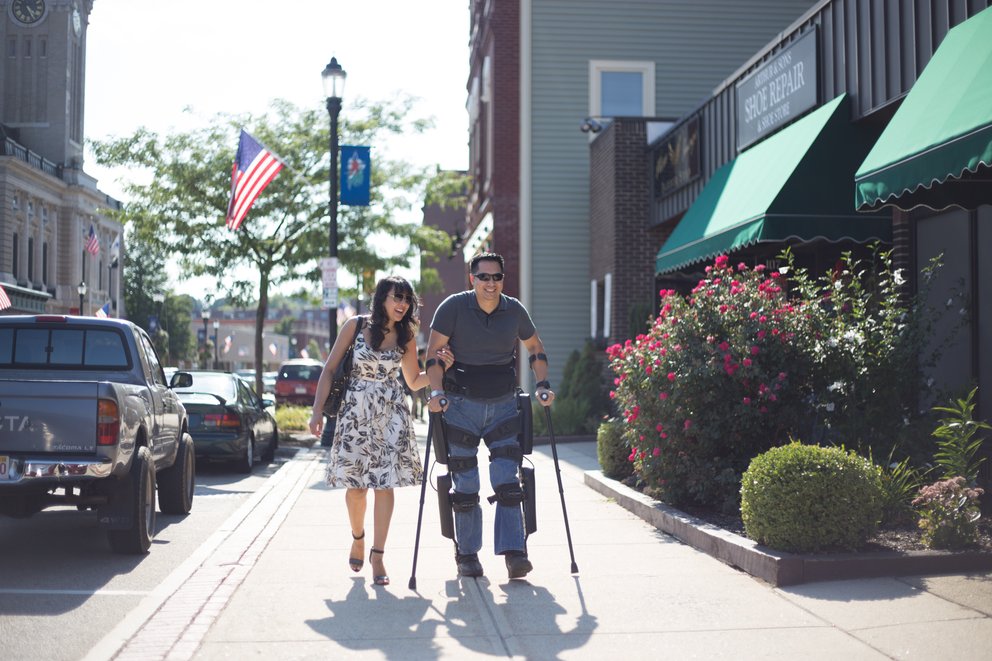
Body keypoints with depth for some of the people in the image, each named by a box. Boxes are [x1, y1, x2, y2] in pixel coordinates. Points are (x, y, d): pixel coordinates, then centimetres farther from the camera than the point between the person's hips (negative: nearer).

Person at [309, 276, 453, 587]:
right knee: (355, 484, 3)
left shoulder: (405, 336, 5)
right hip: (355, 411, -1)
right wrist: (317, 410, -7)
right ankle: (357, 539, 30)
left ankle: (377, 555, 3)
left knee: (385, 483, -5)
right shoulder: (355, 326, -2)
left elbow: (414, 381, 14)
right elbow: (329, 370, 0)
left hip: (391, 413, 1)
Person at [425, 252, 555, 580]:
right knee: (465, 485, 3)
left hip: (503, 405, 2)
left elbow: (535, 347, 16)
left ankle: (514, 552, -9)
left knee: (507, 481, -8)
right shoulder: (453, 307, -8)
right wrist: (437, 392, -20)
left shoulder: (514, 310, 1)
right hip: (462, 405, -2)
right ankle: (466, 554, 17)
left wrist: (542, 385, 5)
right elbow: (433, 352, -8)